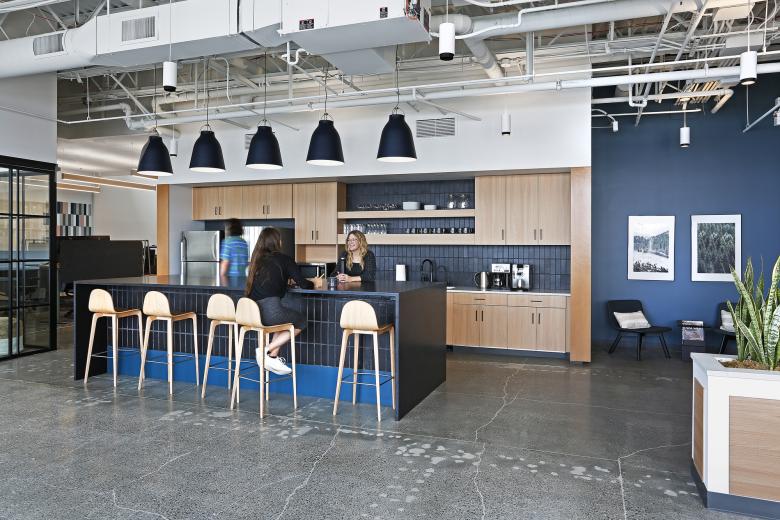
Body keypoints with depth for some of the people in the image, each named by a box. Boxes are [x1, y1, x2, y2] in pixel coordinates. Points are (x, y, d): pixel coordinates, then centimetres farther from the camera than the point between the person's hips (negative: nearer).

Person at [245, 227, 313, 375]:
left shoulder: (257, 259, 19)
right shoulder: (283, 259, 4)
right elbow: (302, 283, 4)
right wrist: (314, 284, 25)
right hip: (270, 311, -6)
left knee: (285, 316, 32)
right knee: (301, 321, 20)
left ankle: (273, 357, 18)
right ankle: (267, 350, 6)